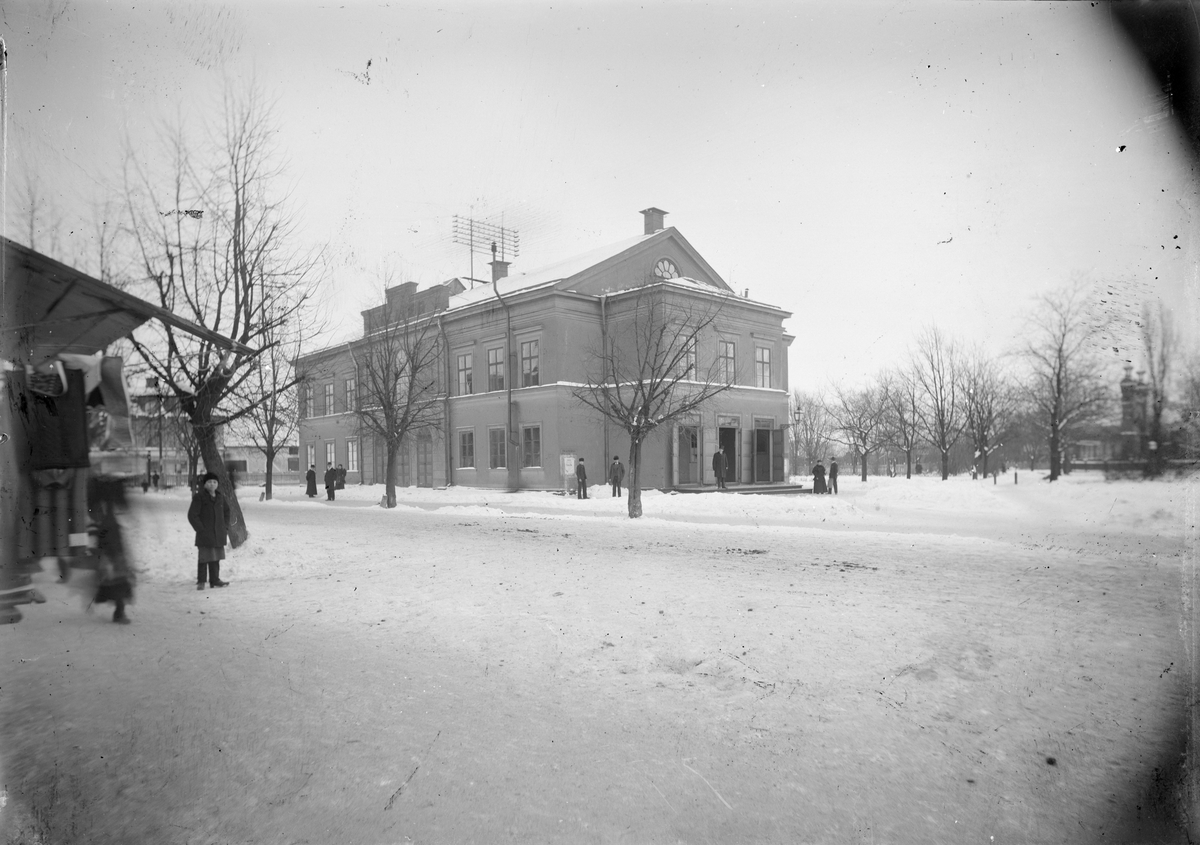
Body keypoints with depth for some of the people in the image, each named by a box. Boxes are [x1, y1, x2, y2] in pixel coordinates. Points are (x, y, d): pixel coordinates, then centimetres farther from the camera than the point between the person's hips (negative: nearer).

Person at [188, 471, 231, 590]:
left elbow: (227, 512, 22)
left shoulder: (221, 497, 10)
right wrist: (201, 529, -13)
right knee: (204, 557, -4)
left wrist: (225, 527, 11)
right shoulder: (199, 498, -7)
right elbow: (192, 515, -9)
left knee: (216, 558, 11)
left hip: (218, 534, 6)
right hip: (204, 535, -5)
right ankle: (201, 581, 5)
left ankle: (215, 580, 19)